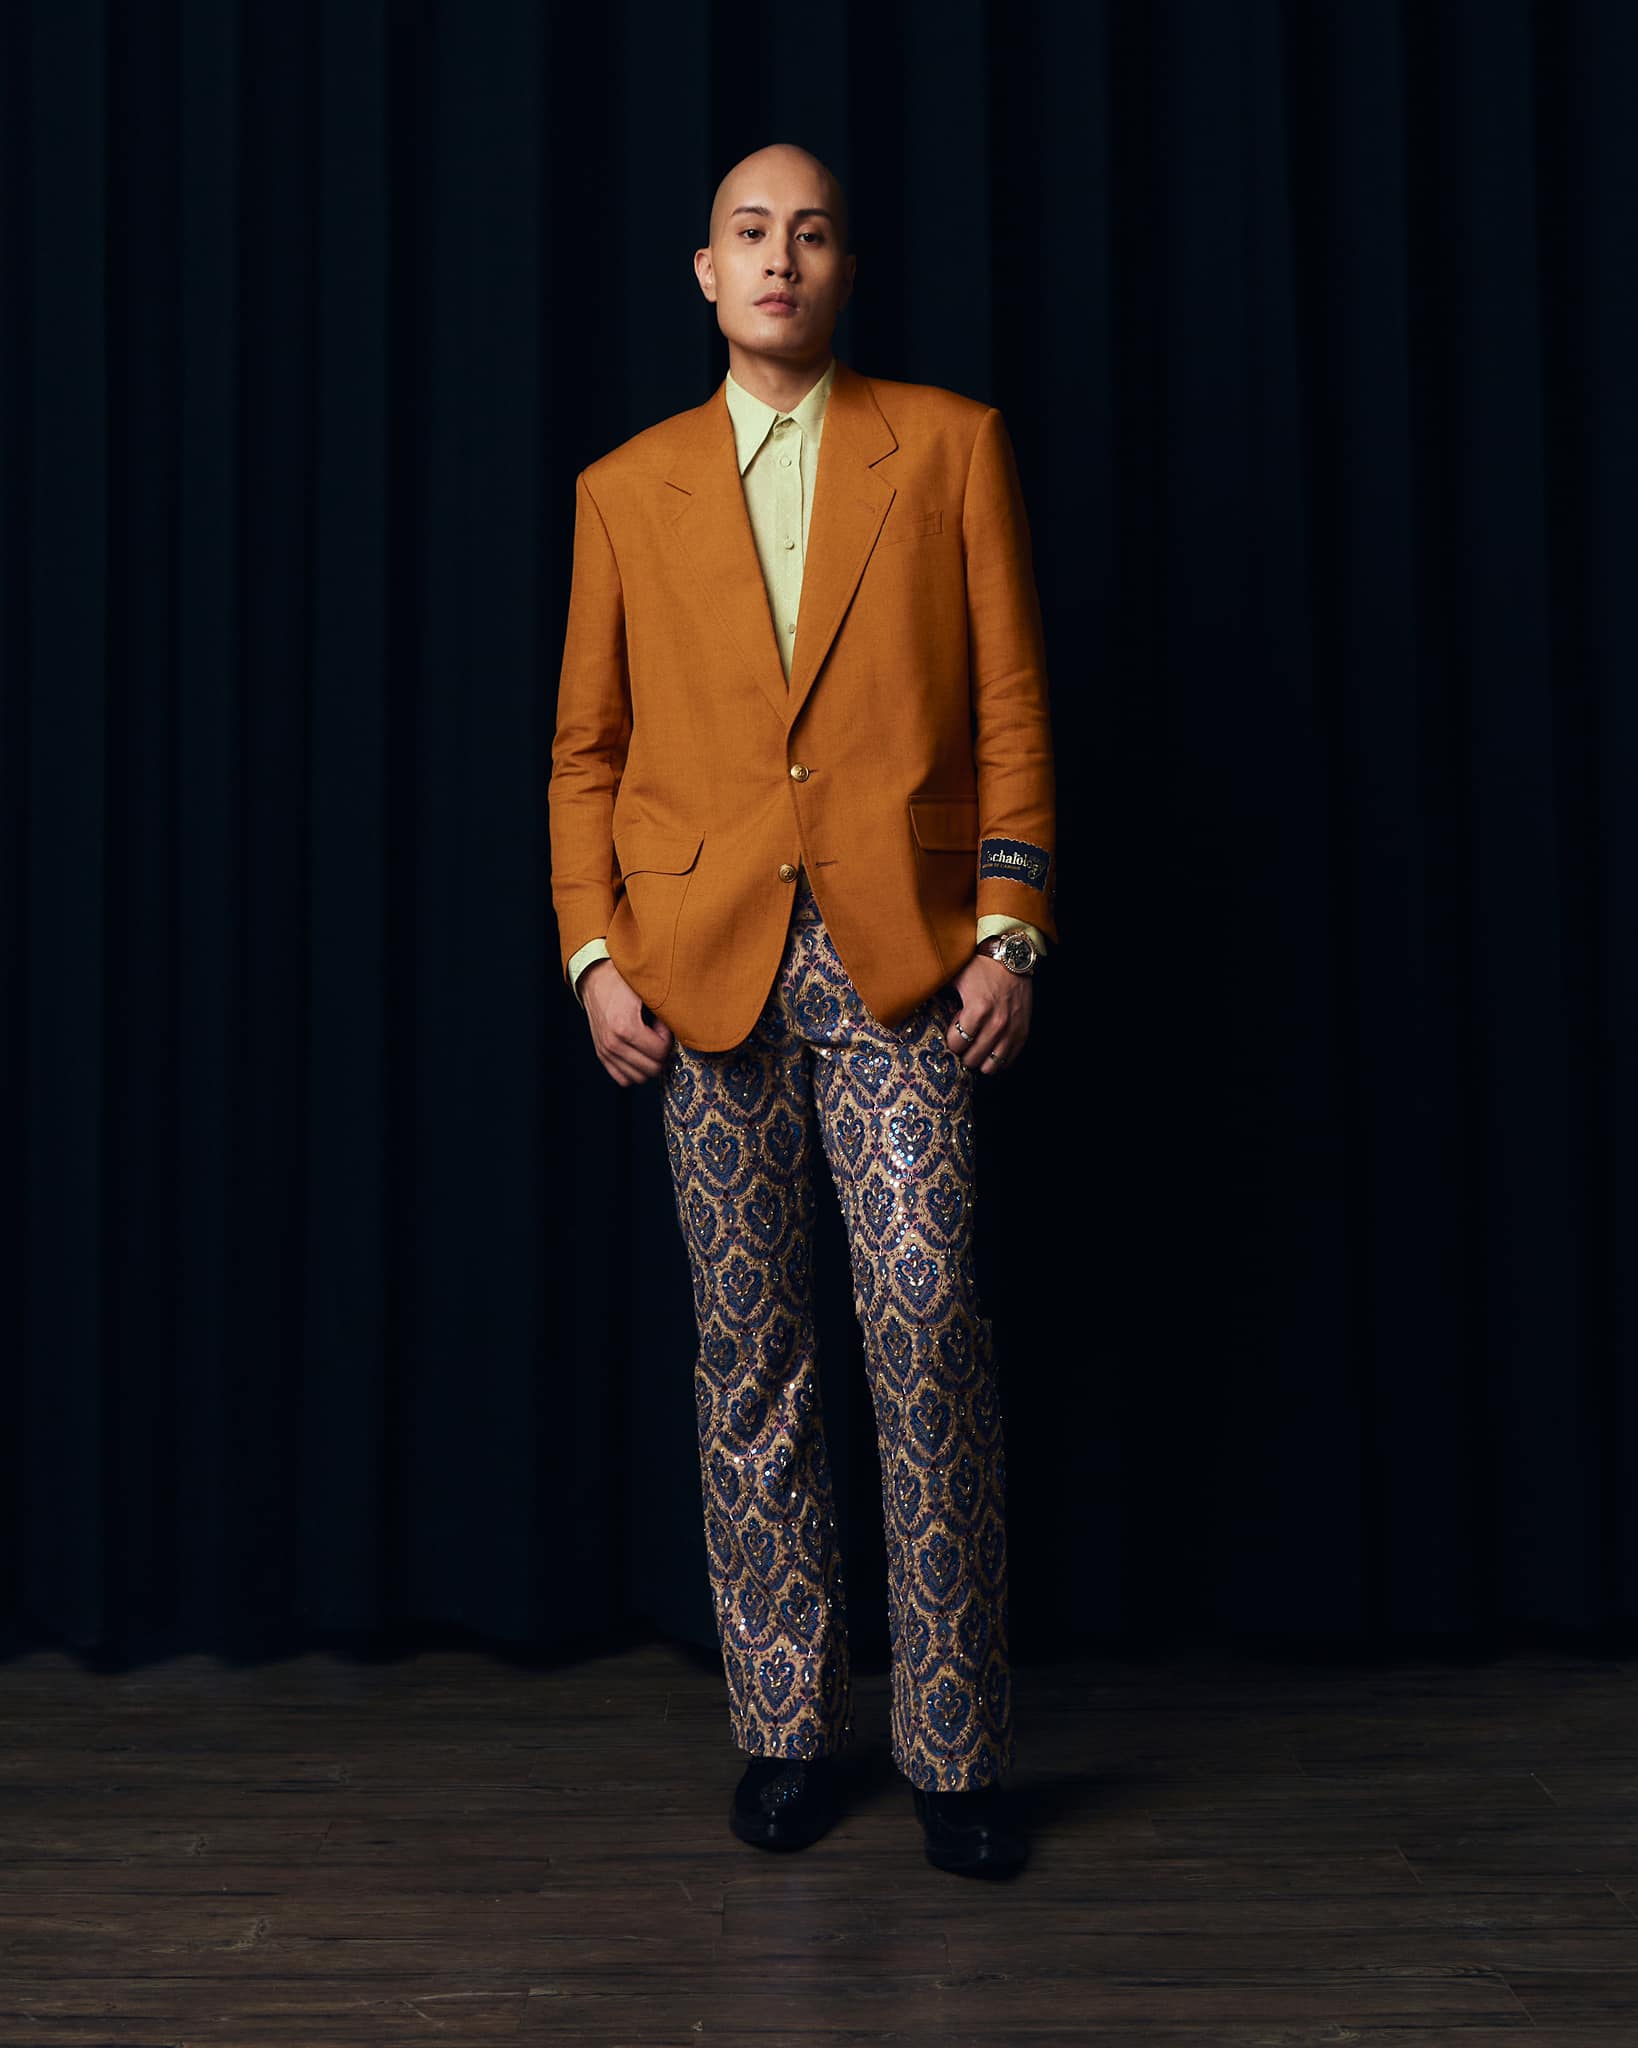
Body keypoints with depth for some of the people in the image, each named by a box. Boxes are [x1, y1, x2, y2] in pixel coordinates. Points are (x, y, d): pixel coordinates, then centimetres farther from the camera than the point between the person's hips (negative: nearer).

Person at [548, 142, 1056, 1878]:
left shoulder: (951, 446, 11)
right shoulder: (626, 490, 15)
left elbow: (1011, 705, 5)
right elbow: (584, 749, 14)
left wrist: (1009, 929, -5)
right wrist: (593, 952, 1)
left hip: (901, 959, -1)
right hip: (708, 967, 2)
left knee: (929, 1328, -8)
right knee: (748, 1352, 6)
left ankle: (954, 1748, 8)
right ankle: (785, 1731, 19)